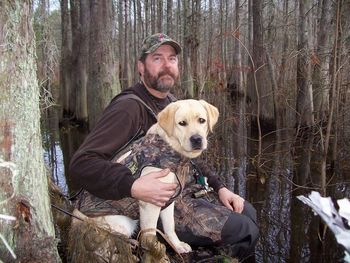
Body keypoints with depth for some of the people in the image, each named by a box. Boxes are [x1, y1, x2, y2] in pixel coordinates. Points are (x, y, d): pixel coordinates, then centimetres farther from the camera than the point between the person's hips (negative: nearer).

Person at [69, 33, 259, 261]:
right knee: (244, 231, -12)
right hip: (152, 207, -9)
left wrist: (220, 188, 6)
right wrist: (134, 187, -37)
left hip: (182, 192, 9)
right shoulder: (129, 108, -18)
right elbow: (81, 164, -25)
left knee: (247, 212, 11)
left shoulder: (172, 104, 11)